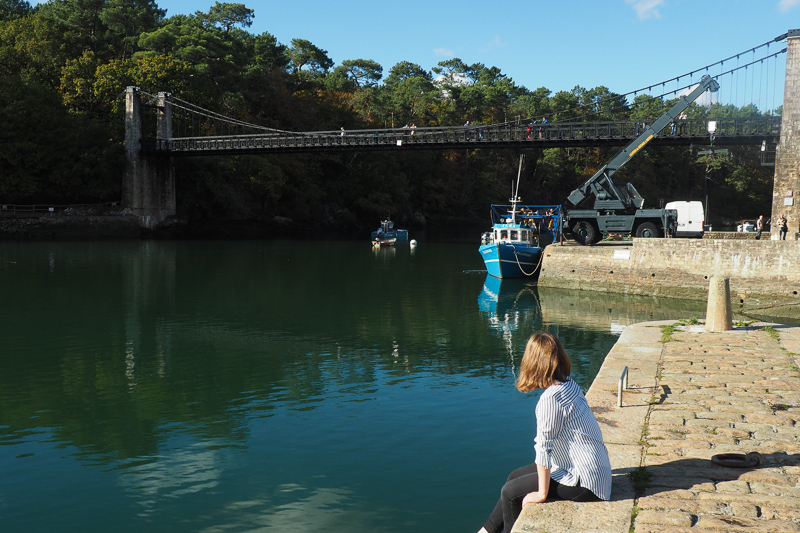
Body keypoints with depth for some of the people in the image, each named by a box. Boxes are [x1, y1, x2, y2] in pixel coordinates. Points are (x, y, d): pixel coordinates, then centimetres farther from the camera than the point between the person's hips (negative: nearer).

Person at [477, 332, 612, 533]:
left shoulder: (550, 399, -25)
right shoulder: (570, 385, 2)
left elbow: (544, 449, -18)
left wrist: (542, 493, -11)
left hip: (584, 482, -9)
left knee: (510, 492, -2)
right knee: (515, 476, 18)